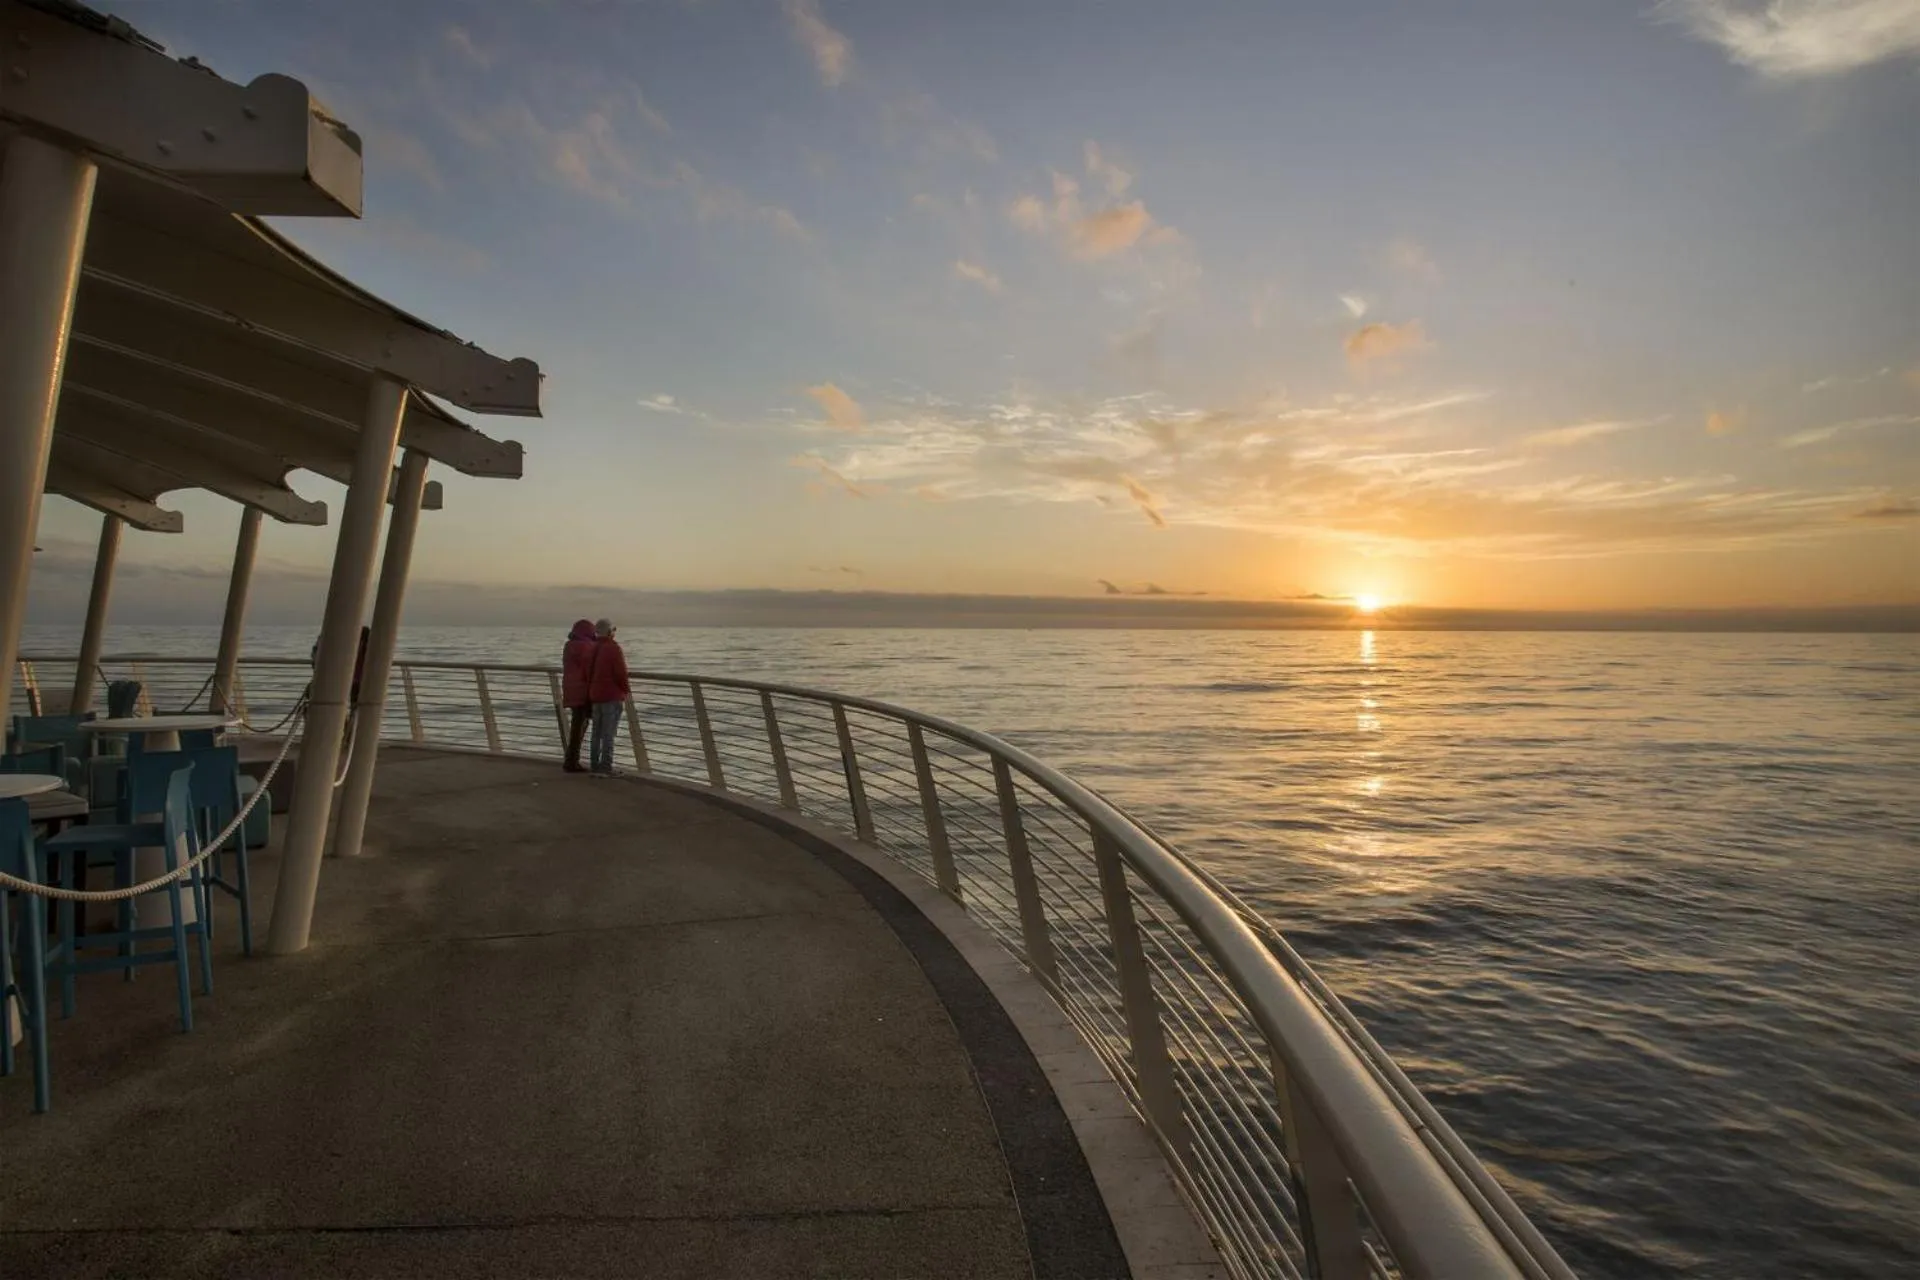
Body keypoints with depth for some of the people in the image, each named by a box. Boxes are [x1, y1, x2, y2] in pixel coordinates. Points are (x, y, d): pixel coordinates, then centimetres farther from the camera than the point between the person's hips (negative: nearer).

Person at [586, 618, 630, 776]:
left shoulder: (593, 648, 9)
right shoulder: (613, 648, -14)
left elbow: (588, 672, 12)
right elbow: (620, 672, -16)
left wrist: (590, 691, 20)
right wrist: (626, 690, -2)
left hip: (595, 695, 7)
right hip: (612, 696, -7)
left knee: (597, 732, 13)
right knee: (609, 733, -6)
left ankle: (595, 765, 17)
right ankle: (606, 768, -7)